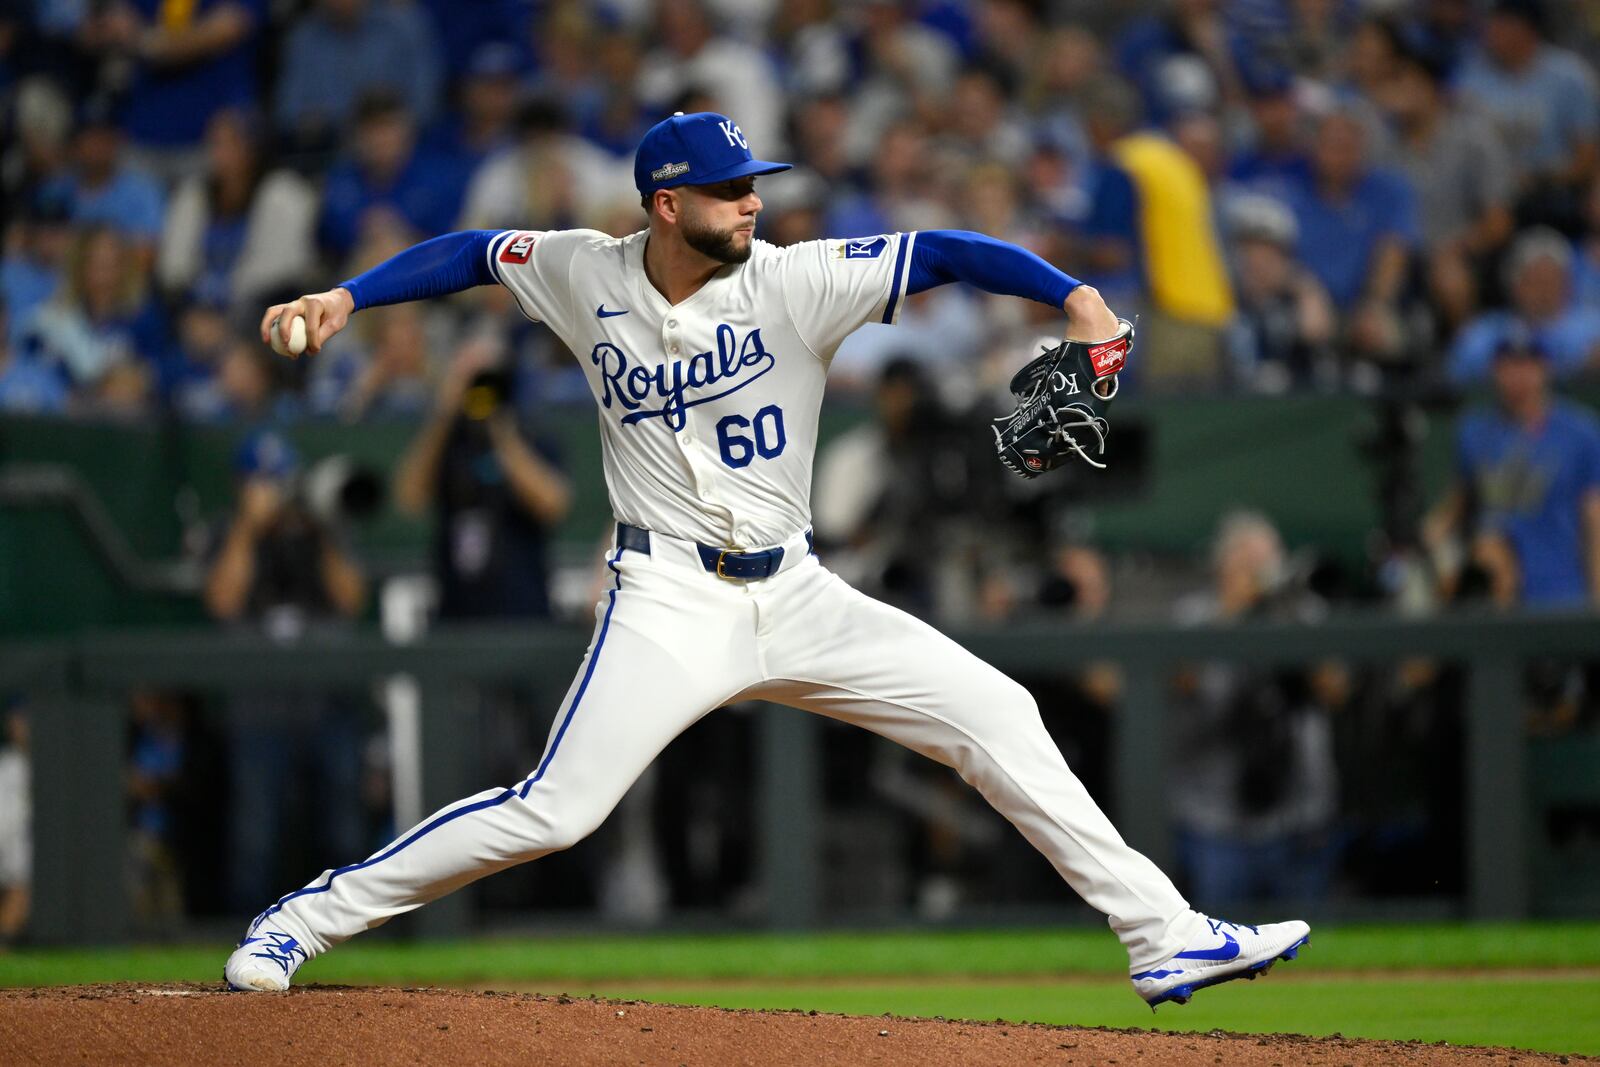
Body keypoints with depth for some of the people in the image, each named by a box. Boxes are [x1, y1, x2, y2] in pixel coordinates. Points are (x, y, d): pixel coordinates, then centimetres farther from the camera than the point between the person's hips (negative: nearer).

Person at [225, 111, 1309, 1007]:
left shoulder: (793, 281, -7)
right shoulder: (588, 276, -2)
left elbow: (943, 253, -15)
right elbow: (472, 253, 15)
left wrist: (1077, 298, -28)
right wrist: (344, 298, 6)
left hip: (796, 596, 2)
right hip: (669, 598, -2)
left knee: (996, 715, -4)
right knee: (553, 809, -16)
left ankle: (1165, 937, 3)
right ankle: (306, 919, -4)